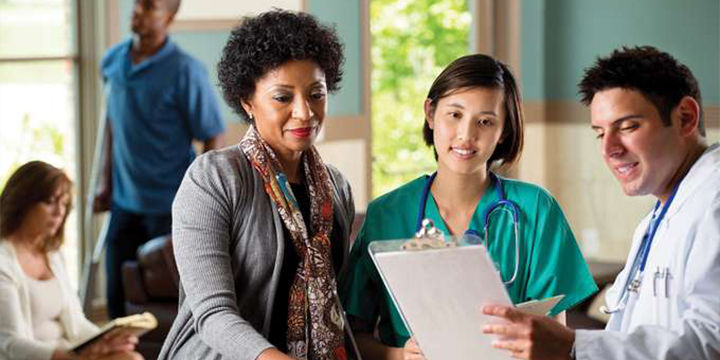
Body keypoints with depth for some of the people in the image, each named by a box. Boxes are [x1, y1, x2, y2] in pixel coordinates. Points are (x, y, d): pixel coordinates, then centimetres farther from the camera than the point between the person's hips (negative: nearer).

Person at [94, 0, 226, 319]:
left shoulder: (185, 71, -15)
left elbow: (214, 139, -13)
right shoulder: (112, 61, 2)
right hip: (125, 201, 5)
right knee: (118, 298, 11)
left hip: (171, 206, -5)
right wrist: (106, 180, 16)